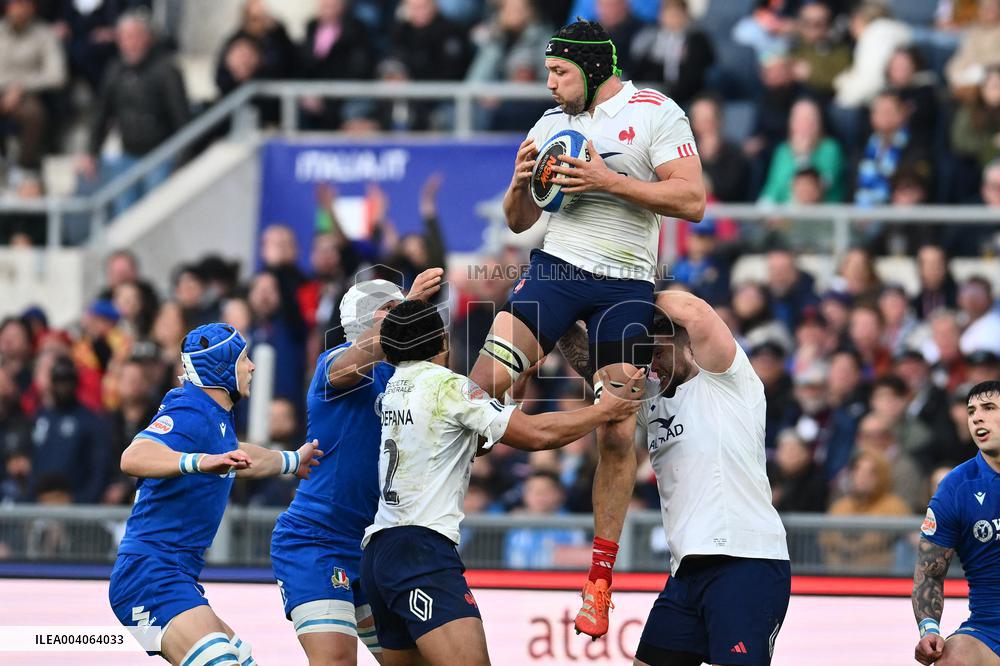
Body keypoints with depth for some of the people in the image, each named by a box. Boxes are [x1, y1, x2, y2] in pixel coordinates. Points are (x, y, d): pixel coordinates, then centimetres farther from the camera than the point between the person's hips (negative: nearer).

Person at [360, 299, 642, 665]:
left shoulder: (395, 388, 17)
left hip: (379, 551, 9)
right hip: (422, 549, -9)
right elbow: (537, 433, -9)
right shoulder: (446, 386, -7)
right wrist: (604, 411, 2)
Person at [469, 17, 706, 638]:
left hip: (627, 287, -3)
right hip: (556, 266, 3)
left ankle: (600, 582, 8)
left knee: (618, 435, -1)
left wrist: (609, 181, -18)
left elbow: (692, 200, -12)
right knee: (486, 381, -18)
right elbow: (519, 221, 18)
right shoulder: (551, 125, 11)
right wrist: (521, 182, -4)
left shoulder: (654, 113, -3)